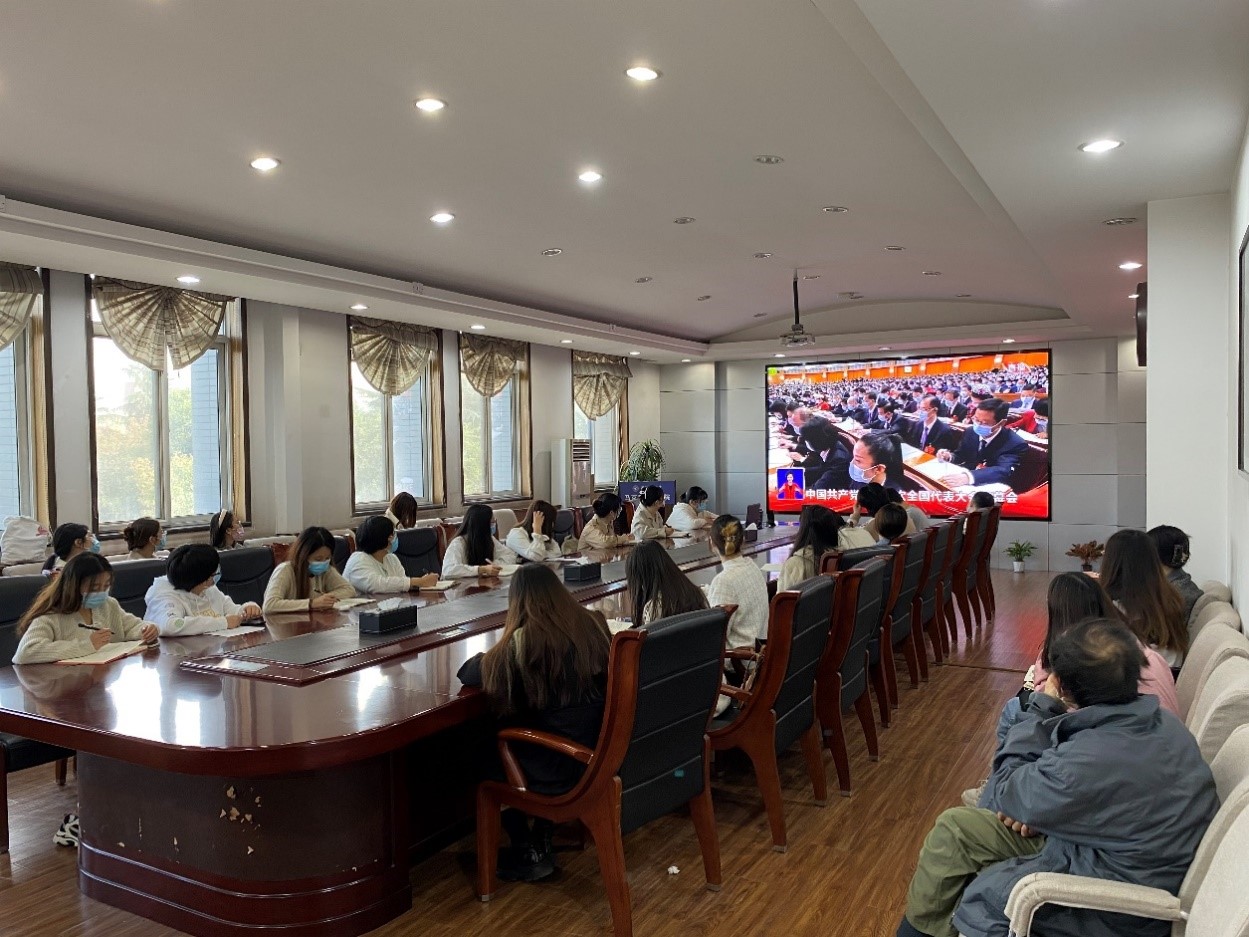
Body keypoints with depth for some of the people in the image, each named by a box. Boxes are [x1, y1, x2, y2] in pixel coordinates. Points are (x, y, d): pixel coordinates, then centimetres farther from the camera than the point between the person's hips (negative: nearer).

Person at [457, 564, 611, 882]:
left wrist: (485, 658, 16)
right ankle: (542, 842, 34)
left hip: (563, 764, -6)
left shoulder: (524, 638, -17)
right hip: (601, 749, 6)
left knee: (483, 751, 19)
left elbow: (470, 674, -7)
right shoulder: (593, 623, -1)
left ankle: (531, 855, 25)